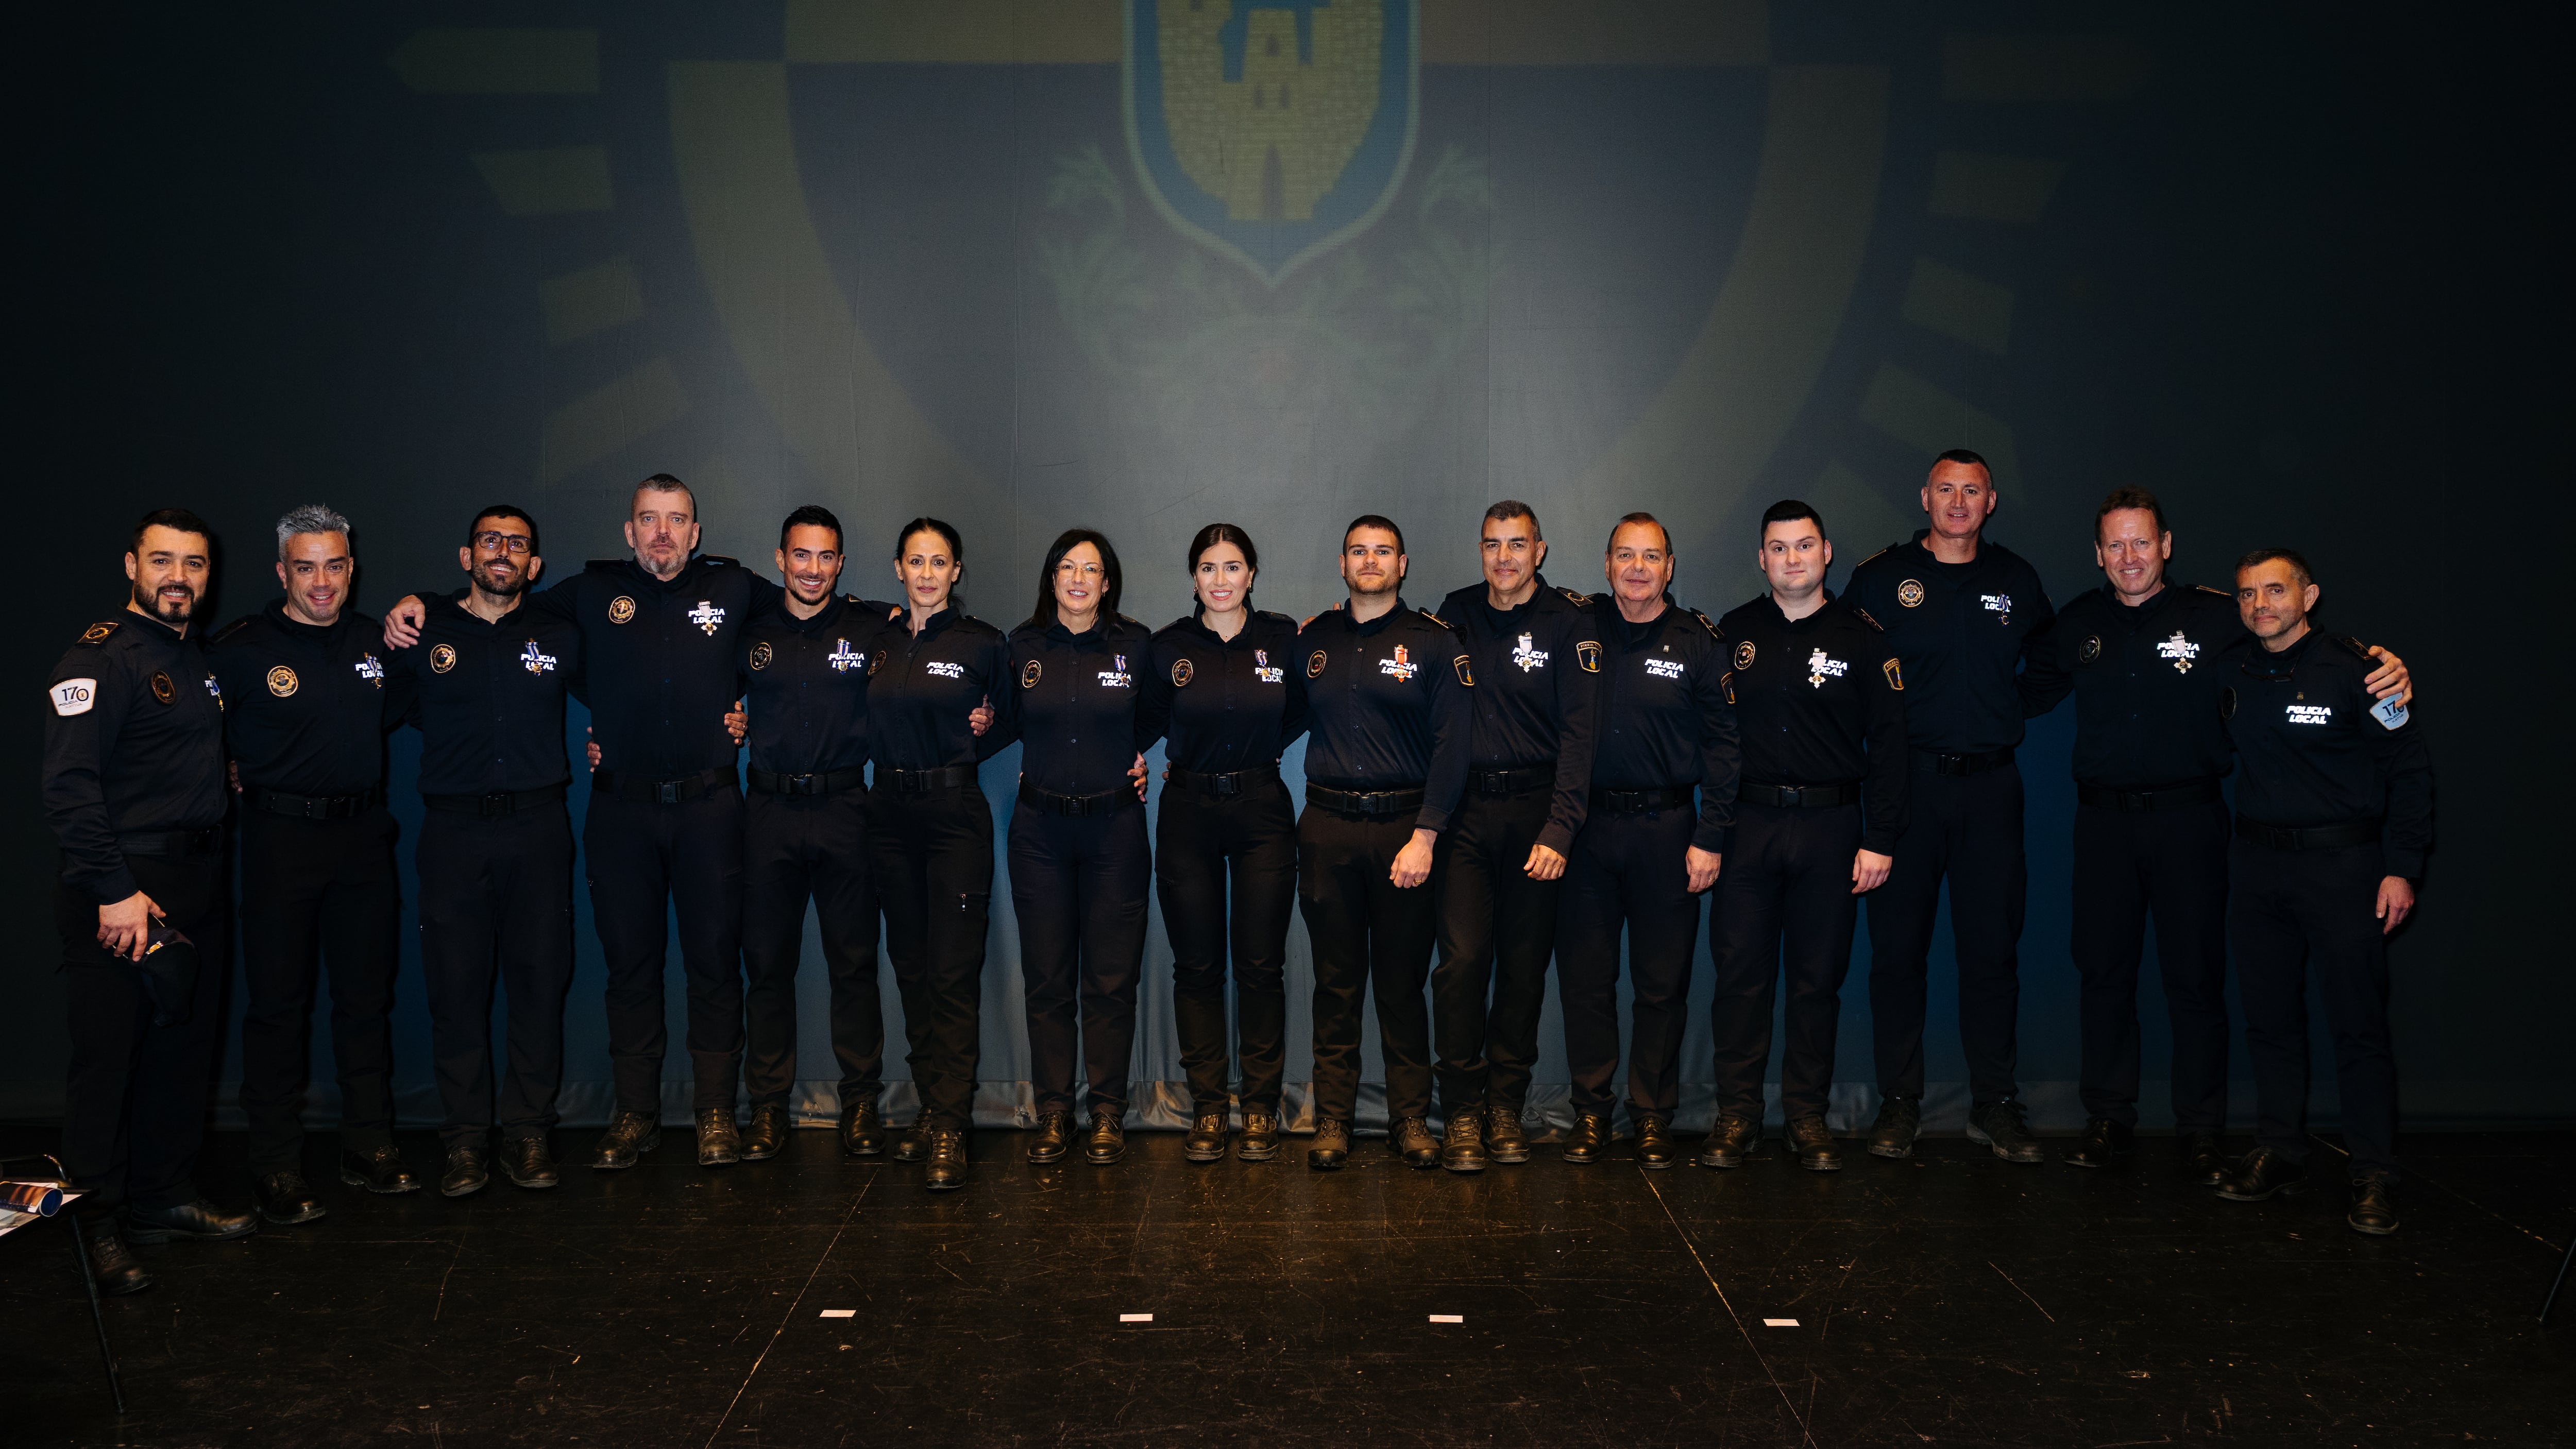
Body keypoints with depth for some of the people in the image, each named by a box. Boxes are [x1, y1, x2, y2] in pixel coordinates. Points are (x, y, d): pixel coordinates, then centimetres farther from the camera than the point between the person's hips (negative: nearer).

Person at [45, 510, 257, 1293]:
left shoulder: (200, 658, 15)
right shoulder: (102, 656, -10)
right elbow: (69, 783, -18)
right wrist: (116, 890, -22)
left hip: (198, 883, 8)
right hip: (123, 884, -8)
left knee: (185, 1045, 13)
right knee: (108, 1053, -2)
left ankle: (165, 1198, 25)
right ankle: (99, 1224, 7)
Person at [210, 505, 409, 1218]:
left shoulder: (374, 642, 8)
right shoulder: (240, 649, -7)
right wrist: (239, 778, -4)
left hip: (362, 834, 4)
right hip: (281, 838, -4)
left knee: (367, 993, 10)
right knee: (278, 999, 1)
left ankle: (369, 1148, 20)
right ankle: (276, 1165, 10)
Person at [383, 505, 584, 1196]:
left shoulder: (560, 637, 8)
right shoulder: (423, 634, 6)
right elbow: (393, 709, 19)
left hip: (538, 828, 0)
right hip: (454, 829, 0)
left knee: (539, 978, 1)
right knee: (456, 983, 0)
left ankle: (528, 1132, 11)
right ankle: (466, 1138, 10)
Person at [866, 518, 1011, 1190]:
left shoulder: (982, 643, -3)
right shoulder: (879, 641, 9)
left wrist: (975, 740, 0)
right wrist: (891, 762, 8)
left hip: (955, 812, -5)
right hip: (890, 813, 5)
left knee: (954, 971, -8)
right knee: (911, 965, 9)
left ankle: (950, 1132, -8)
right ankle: (931, 1107, 19)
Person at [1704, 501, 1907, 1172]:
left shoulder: (1864, 639, 3)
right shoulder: (1732, 633, 8)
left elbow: (1888, 745, 1)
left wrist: (1880, 840, -6)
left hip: (1831, 826, -1)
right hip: (1747, 824, 1)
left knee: (1818, 978, 5)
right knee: (1740, 974, 1)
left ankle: (1808, 1117, 15)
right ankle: (1737, 1117, 10)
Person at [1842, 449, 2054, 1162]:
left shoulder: (2016, 579, 9)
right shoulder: (1881, 577, 2)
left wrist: (2003, 717, 10)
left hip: (1991, 787, 2)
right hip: (1906, 782, -2)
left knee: (1992, 948, 5)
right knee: (1898, 947, 2)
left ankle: (1994, 1104, 15)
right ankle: (1899, 1102, 12)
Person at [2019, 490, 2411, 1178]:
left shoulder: (2216, 616, -4)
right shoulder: (2079, 623, 6)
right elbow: (2031, 694, 17)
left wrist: (2379, 671, -26)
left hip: (2188, 818, -2)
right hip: (2103, 818, 3)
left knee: (2194, 976, 3)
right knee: (2102, 968, 8)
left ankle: (2200, 1130, 16)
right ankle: (2108, 1118, 21)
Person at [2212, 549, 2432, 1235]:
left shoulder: (2352, 669, -8)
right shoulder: (2238, 678, 8)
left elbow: (2410, 768, -6)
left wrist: (2402, 867, -11)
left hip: (2341, 863, -5)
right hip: (2256, 863, 5)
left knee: (2358, 1021, -2)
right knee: (2269, 1016, 10)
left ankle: (2374, 1174, 6)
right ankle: (2279, 1152, 21)